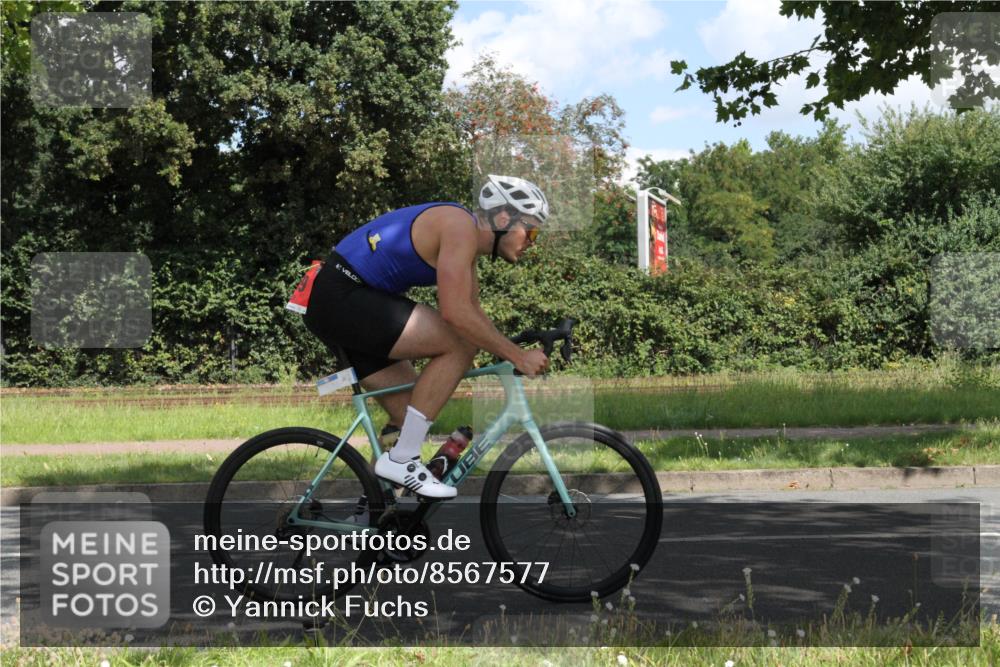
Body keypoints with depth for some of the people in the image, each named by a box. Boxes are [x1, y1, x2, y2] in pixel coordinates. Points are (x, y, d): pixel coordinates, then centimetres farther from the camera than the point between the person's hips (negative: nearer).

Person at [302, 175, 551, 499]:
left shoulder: (467, 241, 16)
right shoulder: (461, 227, -15)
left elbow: (471, 311, 24)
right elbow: (456, 314, -25)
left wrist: (515, 352, 14)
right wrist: (517, 356, -19)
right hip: (342, 298, -11)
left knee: (414, 417, 11)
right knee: (461, 342, -17)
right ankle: (401, 460, -13)